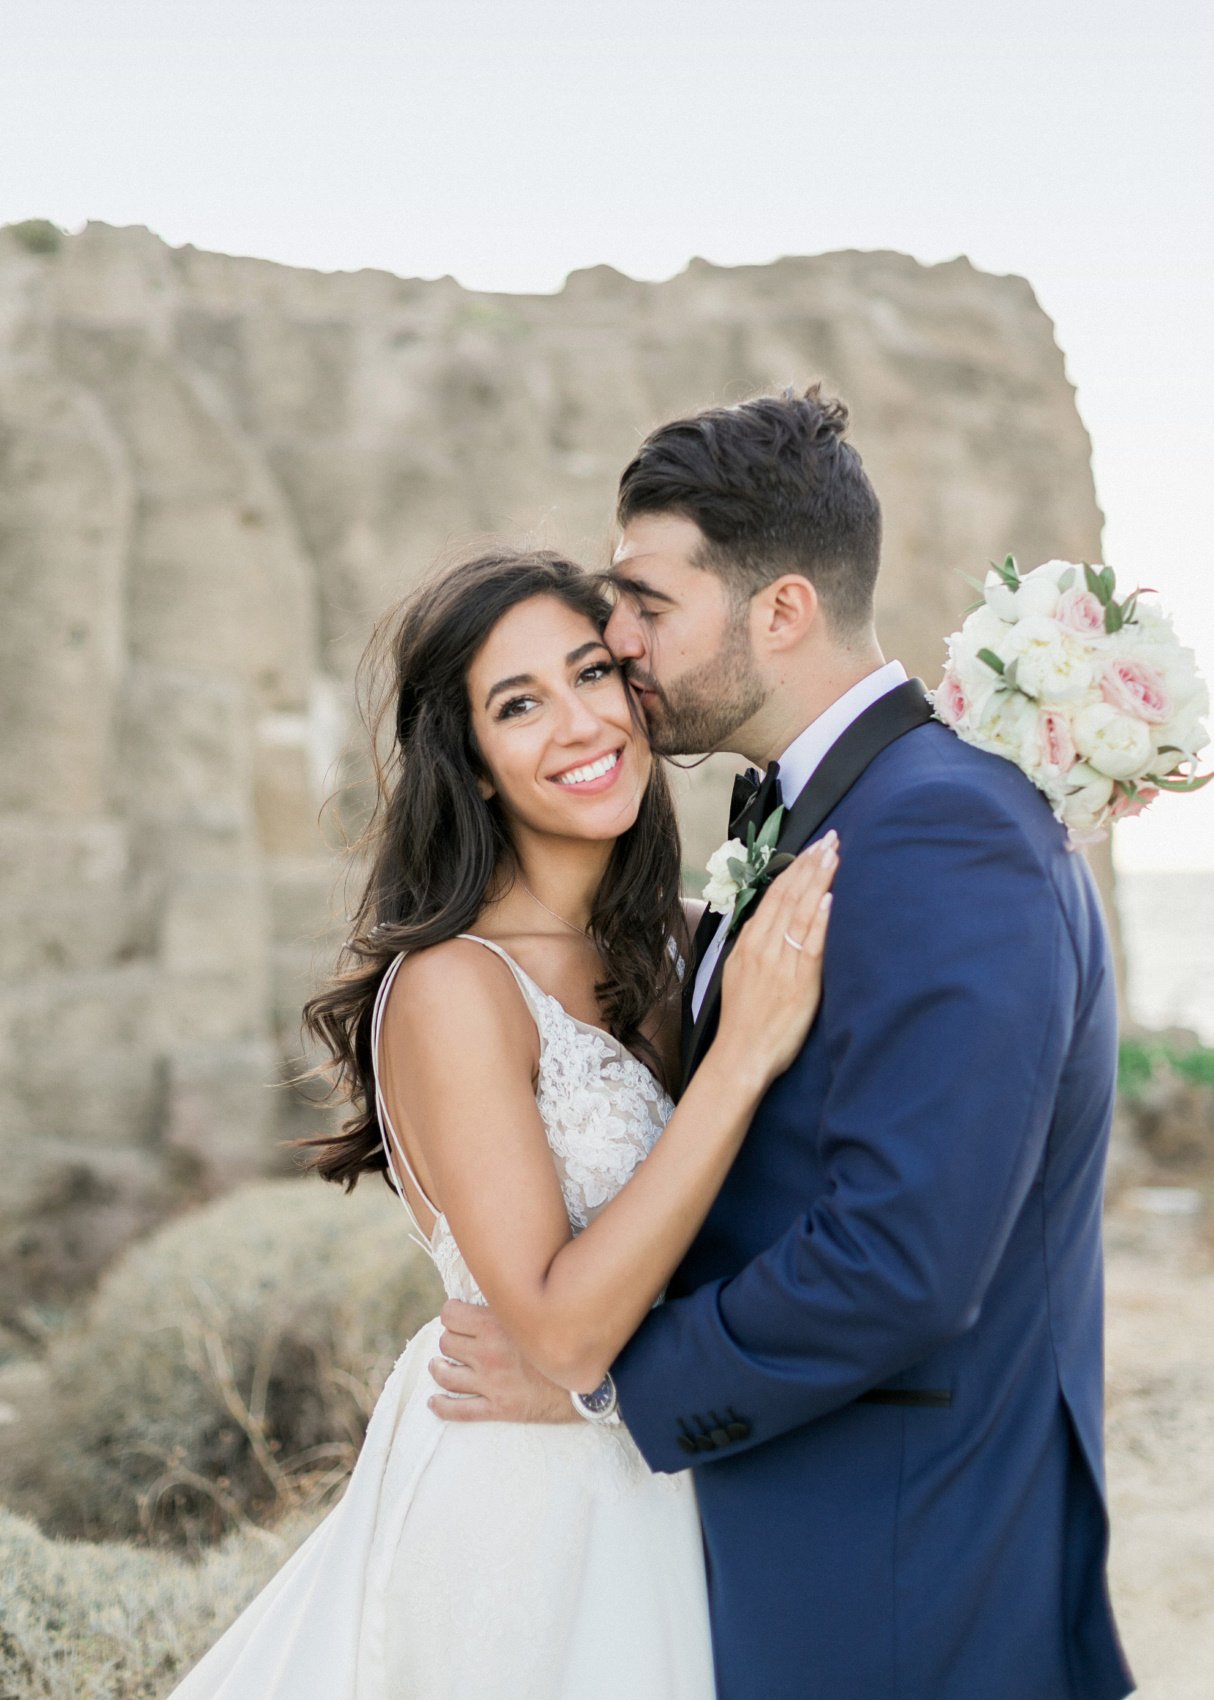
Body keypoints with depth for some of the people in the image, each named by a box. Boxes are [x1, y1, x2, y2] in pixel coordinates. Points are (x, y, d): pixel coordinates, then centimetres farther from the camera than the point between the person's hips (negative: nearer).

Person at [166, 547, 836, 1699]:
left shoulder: (656, 953, 1)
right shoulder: (453, 986, -22)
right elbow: (562, 1329, -26)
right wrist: (744, 1052, -29)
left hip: (644, 1489, 7)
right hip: (516, 1507, -7)